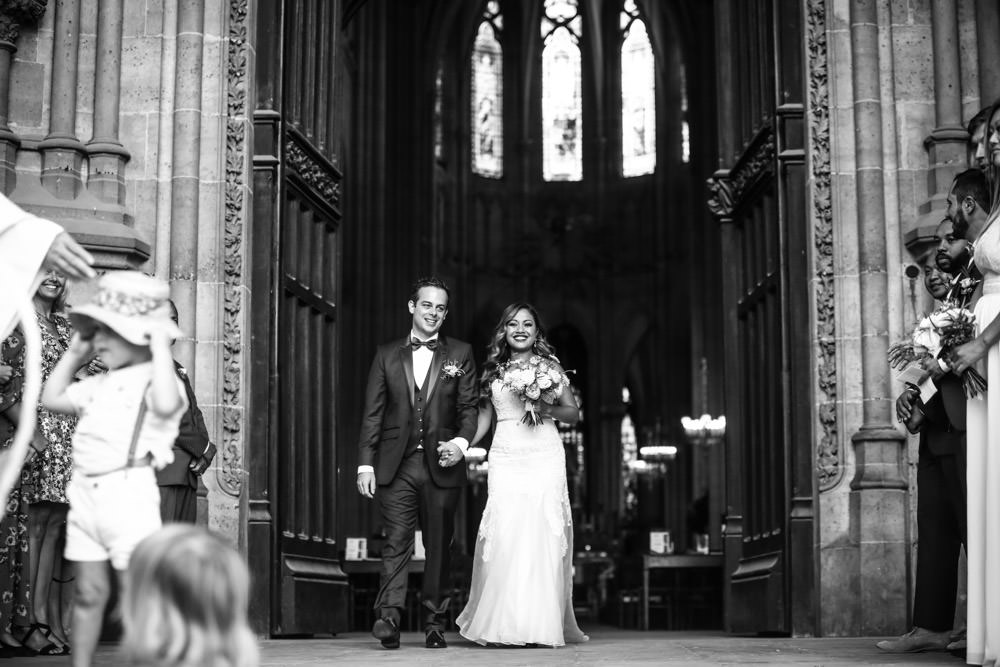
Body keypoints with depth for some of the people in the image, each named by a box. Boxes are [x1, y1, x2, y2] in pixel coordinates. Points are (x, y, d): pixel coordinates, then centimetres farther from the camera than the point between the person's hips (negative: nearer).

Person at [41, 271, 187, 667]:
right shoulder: (99, 384, 17)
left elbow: (166, 404, -32)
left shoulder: (155, 379, -8)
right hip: (85, 491, 7)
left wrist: (160, 345, -23)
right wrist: (75, 353, 22)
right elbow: (52, 399, 27)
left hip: (128, 491, -7)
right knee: (88, 592, 12)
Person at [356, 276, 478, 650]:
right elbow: (372, 414, 7)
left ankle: (434, 623, 12)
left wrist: (461, 441, -13)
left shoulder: (460, 355, 10)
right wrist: (365, 464, 0)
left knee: (439, 547, 5)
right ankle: (388, 617, -16)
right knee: (397, 542, -9)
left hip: (441, 465, 0)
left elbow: (468, 409, 6)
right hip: (396, 465, 0)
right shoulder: (387, 355, 11)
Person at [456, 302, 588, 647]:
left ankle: (541, 625, -2)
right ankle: (505, 624, -3)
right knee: (505, 537, -10)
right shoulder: (493, 370, 13)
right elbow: (484, 419, 16)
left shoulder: (550, 365, 10)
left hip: (545, 456, -1)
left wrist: (547, 409, -8)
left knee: (543, 536, -7)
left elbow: (573, 413, 10)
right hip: (506, 459, 1)